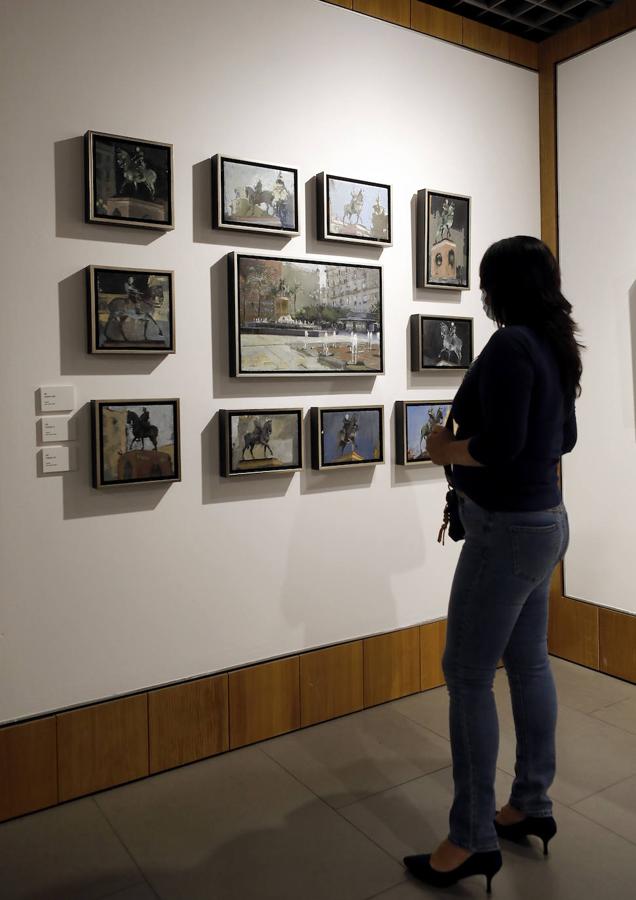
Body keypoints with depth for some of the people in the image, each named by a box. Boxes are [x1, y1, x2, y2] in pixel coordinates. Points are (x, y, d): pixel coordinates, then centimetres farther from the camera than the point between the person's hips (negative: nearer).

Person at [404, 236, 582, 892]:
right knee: (528, 662, 17)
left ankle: (472, 840, 12)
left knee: (466, 675, -1)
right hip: (544, 520, 10)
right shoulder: (555, 346, 10)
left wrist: (445, 449, -7)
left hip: (508, 529, -10)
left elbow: (498, 446, -25)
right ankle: (532, 805, 32)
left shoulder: (510, 345, -18)